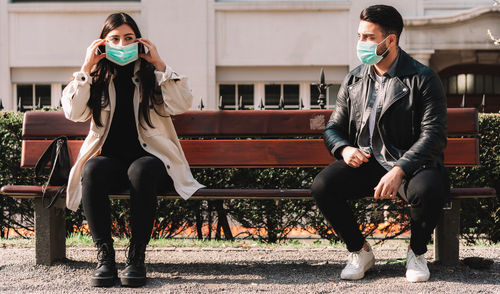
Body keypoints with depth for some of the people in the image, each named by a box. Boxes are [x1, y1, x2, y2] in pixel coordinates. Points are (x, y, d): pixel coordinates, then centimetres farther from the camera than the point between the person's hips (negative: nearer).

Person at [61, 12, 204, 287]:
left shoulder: (151, 76, 9)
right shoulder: (96, 79, 12)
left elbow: (181, 104, -7)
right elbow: (73, 112, -5)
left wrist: (160, 64, -10)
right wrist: (86, 67, -7)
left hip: (150, 158, -1)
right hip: (109, 158, 1)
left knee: (141, 170, -37)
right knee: (92, 169, -33)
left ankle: (137, 256, -32)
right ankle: (104, 255, -32)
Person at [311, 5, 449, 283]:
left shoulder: (422, 79, -3)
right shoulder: (353, 80, 12)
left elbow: (433, 134, -12)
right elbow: (333, 128, 18)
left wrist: (400, 171, -27)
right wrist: (345, 149, -8)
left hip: (410, 164, -4)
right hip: (365, 163, 4)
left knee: (427, 189, -37)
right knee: (322, 186, -24)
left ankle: (417, 252, -5)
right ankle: (359, 250, 0)